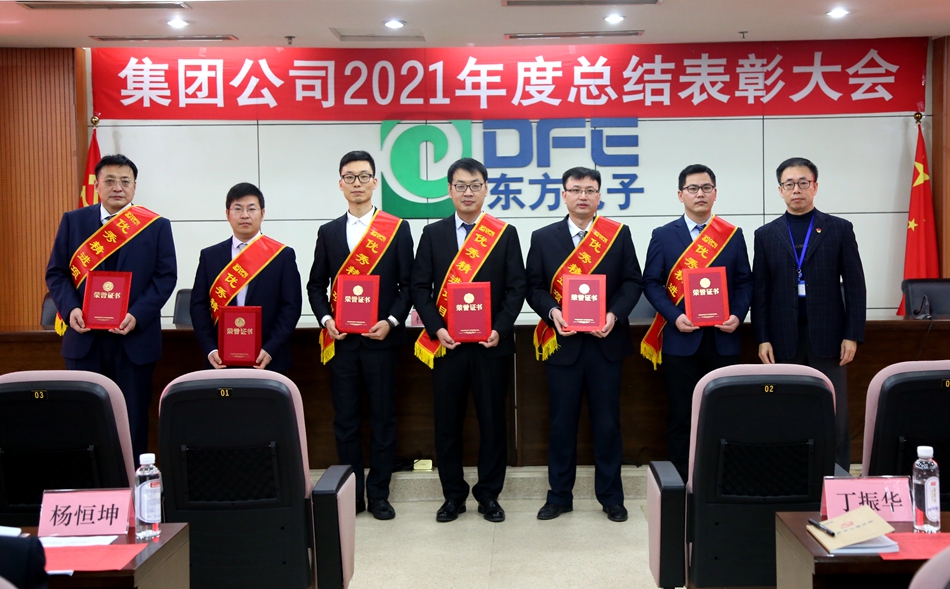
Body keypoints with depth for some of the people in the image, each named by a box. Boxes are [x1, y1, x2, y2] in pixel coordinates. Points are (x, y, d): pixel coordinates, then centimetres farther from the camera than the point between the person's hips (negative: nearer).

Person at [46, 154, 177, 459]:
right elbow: (56, 272, 6)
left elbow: (165, 276, -3)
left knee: (133, 418, 6)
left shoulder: (157, 226, 2)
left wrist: (137, 315, -15)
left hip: (135, 339, -1)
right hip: (85, 337, 2)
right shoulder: (73, 221, 7)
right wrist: (70, 309, -12)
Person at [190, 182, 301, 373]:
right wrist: (210, 349, -8)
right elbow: (199, 305, 5)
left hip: (268, 361, -1)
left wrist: (270, 349, -13)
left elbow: (291, 306, -3)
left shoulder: (283, 255, 2)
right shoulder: (210, 256, 8)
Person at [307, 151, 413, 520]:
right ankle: (351, 494, 16)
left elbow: (407, 284, 1)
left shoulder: (397, 229, 3)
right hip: (340, 340, 2)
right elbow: (316, 285, 11)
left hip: (381, 338, -2)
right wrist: (326, 319, -5)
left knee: (382, 418, 4)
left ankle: (378, 494, 14)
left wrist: (391, 321, -12)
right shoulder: (328, 232, 11)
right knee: (345, 420, 7)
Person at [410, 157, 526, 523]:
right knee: (447, 421, 6)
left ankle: (489, 494, 20)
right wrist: (437, 329, -10)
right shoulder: (433, 233, 7)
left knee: (492, 420, 5)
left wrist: (499, 329, -13)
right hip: (445, 343, 1)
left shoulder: (505, 234, 5)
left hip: (491, 344, -1)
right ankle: (453, 494, 21)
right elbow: (420, 287, 3)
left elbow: (516, 288, 1)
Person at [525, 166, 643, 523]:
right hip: (562, 342, 0)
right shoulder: (543, 238, 6)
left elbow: (633, 282, 3)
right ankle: (559, 496, 20)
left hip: (606, 342, 0)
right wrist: (552, 312, -14)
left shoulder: (619, 234, 5)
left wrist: (615, 314, -13)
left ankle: (611, 497, 19)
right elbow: (534, 288, 4)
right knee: (562, 422, 7)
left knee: (607, 422, 6)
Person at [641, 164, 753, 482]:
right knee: (681, 417, 2)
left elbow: (744, 282, 9)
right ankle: (682, 483, 12)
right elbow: (651, 283, 0)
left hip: (723, 340, 2)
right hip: (680, 340, -1)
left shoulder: (733, 235, 10)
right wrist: (675, 317, -13)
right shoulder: (663, 235, 5)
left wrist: (737, 316, -8)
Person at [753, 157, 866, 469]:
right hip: (784, 338, 1)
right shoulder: (766, 235, 9)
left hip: (828, 336, -1)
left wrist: (852, 335, -3)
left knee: (834, 416, 2)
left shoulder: (840, 229, 6)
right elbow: (760, 291, 6)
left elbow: (855, 286, 4)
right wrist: (762, 339, -1)